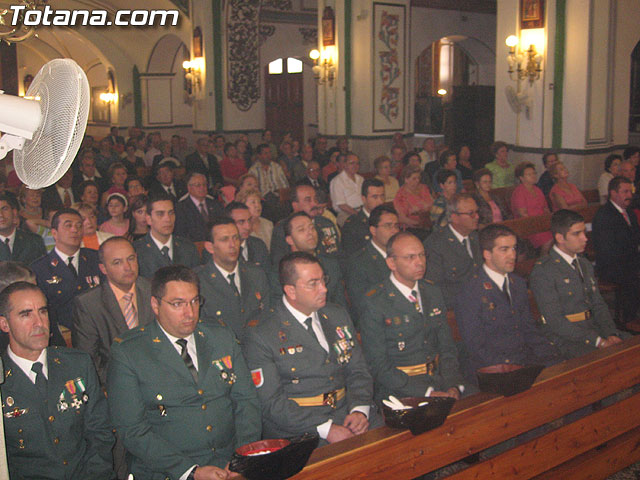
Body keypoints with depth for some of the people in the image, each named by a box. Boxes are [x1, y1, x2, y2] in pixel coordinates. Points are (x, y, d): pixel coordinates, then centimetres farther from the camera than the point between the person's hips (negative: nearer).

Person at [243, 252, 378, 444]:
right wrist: (326, 429, -19)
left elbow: (358, 372, 14)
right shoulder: (261, 336, -6)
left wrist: (360, 410, -7)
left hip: (348, 415, 6)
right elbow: (272, 402, -10)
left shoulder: (338, 316, 13)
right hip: (299, 433, -6)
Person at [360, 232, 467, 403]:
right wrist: (427, 393, -17)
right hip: (399, 392, -6)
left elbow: (447, 348, 14)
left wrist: (453, 386, -4)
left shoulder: (433, 294, 11)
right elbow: (378, 365, -11)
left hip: (439, 381, 6)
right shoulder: (374, 303, -9)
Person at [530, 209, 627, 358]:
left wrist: (611, 334, -3)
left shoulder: (585, 264, 17)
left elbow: (599, 305, 17)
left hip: (595, 329, 7)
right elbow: (554, 321, -16)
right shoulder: (542, 271, -10)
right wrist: (598, 341, -20)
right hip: (566, 340, -7)